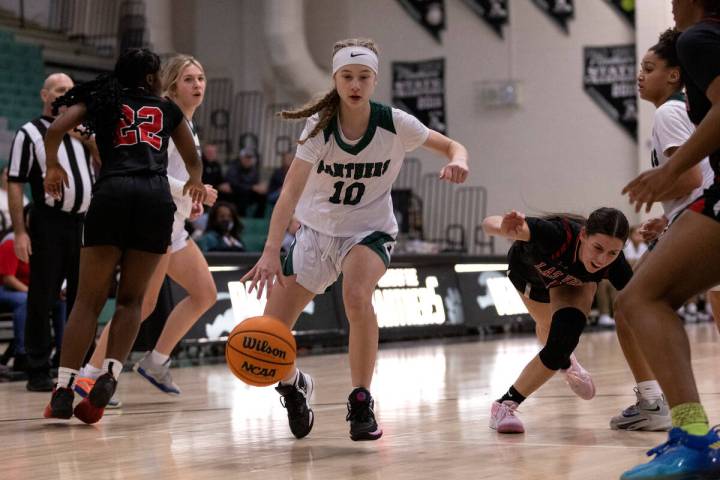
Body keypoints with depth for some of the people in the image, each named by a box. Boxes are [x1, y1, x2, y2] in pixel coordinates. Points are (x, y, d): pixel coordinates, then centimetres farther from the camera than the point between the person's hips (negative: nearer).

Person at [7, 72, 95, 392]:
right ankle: (38, 373, 4)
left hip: (84, 223, 5)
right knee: (42, 300, -2)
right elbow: (15, 185, -4)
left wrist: (90, 140, -2)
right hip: (49, 224, -5)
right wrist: (19, 232, -12)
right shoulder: (30, 133, 0)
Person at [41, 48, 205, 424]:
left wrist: (52, 166, 23)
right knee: (131, 298, 11)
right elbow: (193, 160, 35)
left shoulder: (101, 100, 19)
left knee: (89, 298, 3)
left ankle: (63, 390, -8)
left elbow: (56, 129, 4)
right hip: (157, 198, 1)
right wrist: (196, 183, 58)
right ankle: (109, 376, -9)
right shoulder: (167, 109, 23)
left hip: (112, 193, -1)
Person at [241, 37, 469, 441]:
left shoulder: (394, 123, -16)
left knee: (357, 296, -35)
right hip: (317, 231, 1)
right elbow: (291, 192, -27)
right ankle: (293, 385, 29)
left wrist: (457, 162, -30)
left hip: (370, 231, -1)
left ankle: (362, 403, -17)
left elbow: (452, 146, -4)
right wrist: (271, 252, -40)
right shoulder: (320, 126, -18)